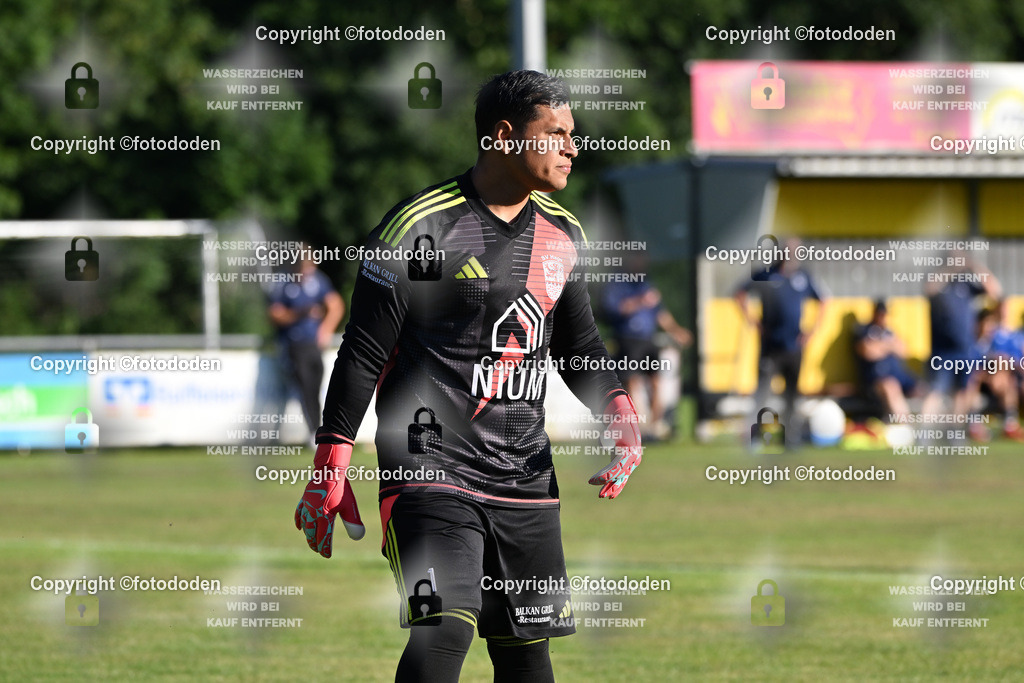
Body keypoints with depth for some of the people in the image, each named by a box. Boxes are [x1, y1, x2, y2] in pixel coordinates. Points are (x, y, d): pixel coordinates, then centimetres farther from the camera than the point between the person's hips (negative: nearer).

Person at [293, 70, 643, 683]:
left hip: (523, 472, 7)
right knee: (445, 631, -22)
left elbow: (580, 345, 21)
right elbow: (362, 354, -6)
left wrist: (618, 409, 0)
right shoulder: (421, 226, -9)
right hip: (430, 467, -6)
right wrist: (331, 468, -6)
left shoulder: (563, 234, 11)